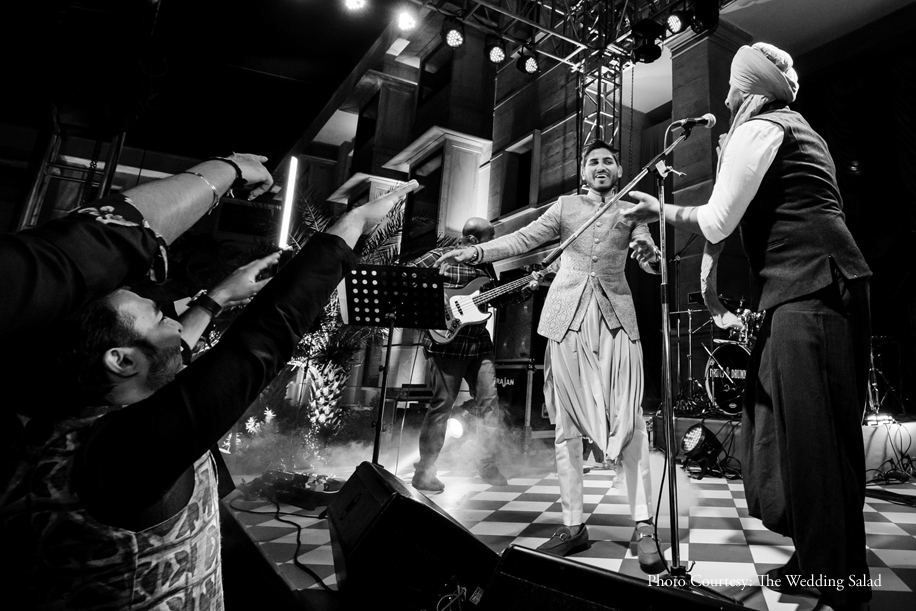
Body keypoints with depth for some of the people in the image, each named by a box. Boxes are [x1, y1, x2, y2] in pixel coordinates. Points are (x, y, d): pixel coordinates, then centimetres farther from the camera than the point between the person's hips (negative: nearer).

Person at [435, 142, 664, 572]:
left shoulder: (631, 210, 16)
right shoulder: (565, 205, 16)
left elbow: (648, 253, 2)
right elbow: (523, 238, 8)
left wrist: (646, 253, -23)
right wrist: (476, 252, -4)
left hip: (615, 313, 0)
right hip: (568, 315, 1)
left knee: (629, 418, -7)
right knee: (567, 421, 1)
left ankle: (644, 527, 3)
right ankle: (573, 525, 10)